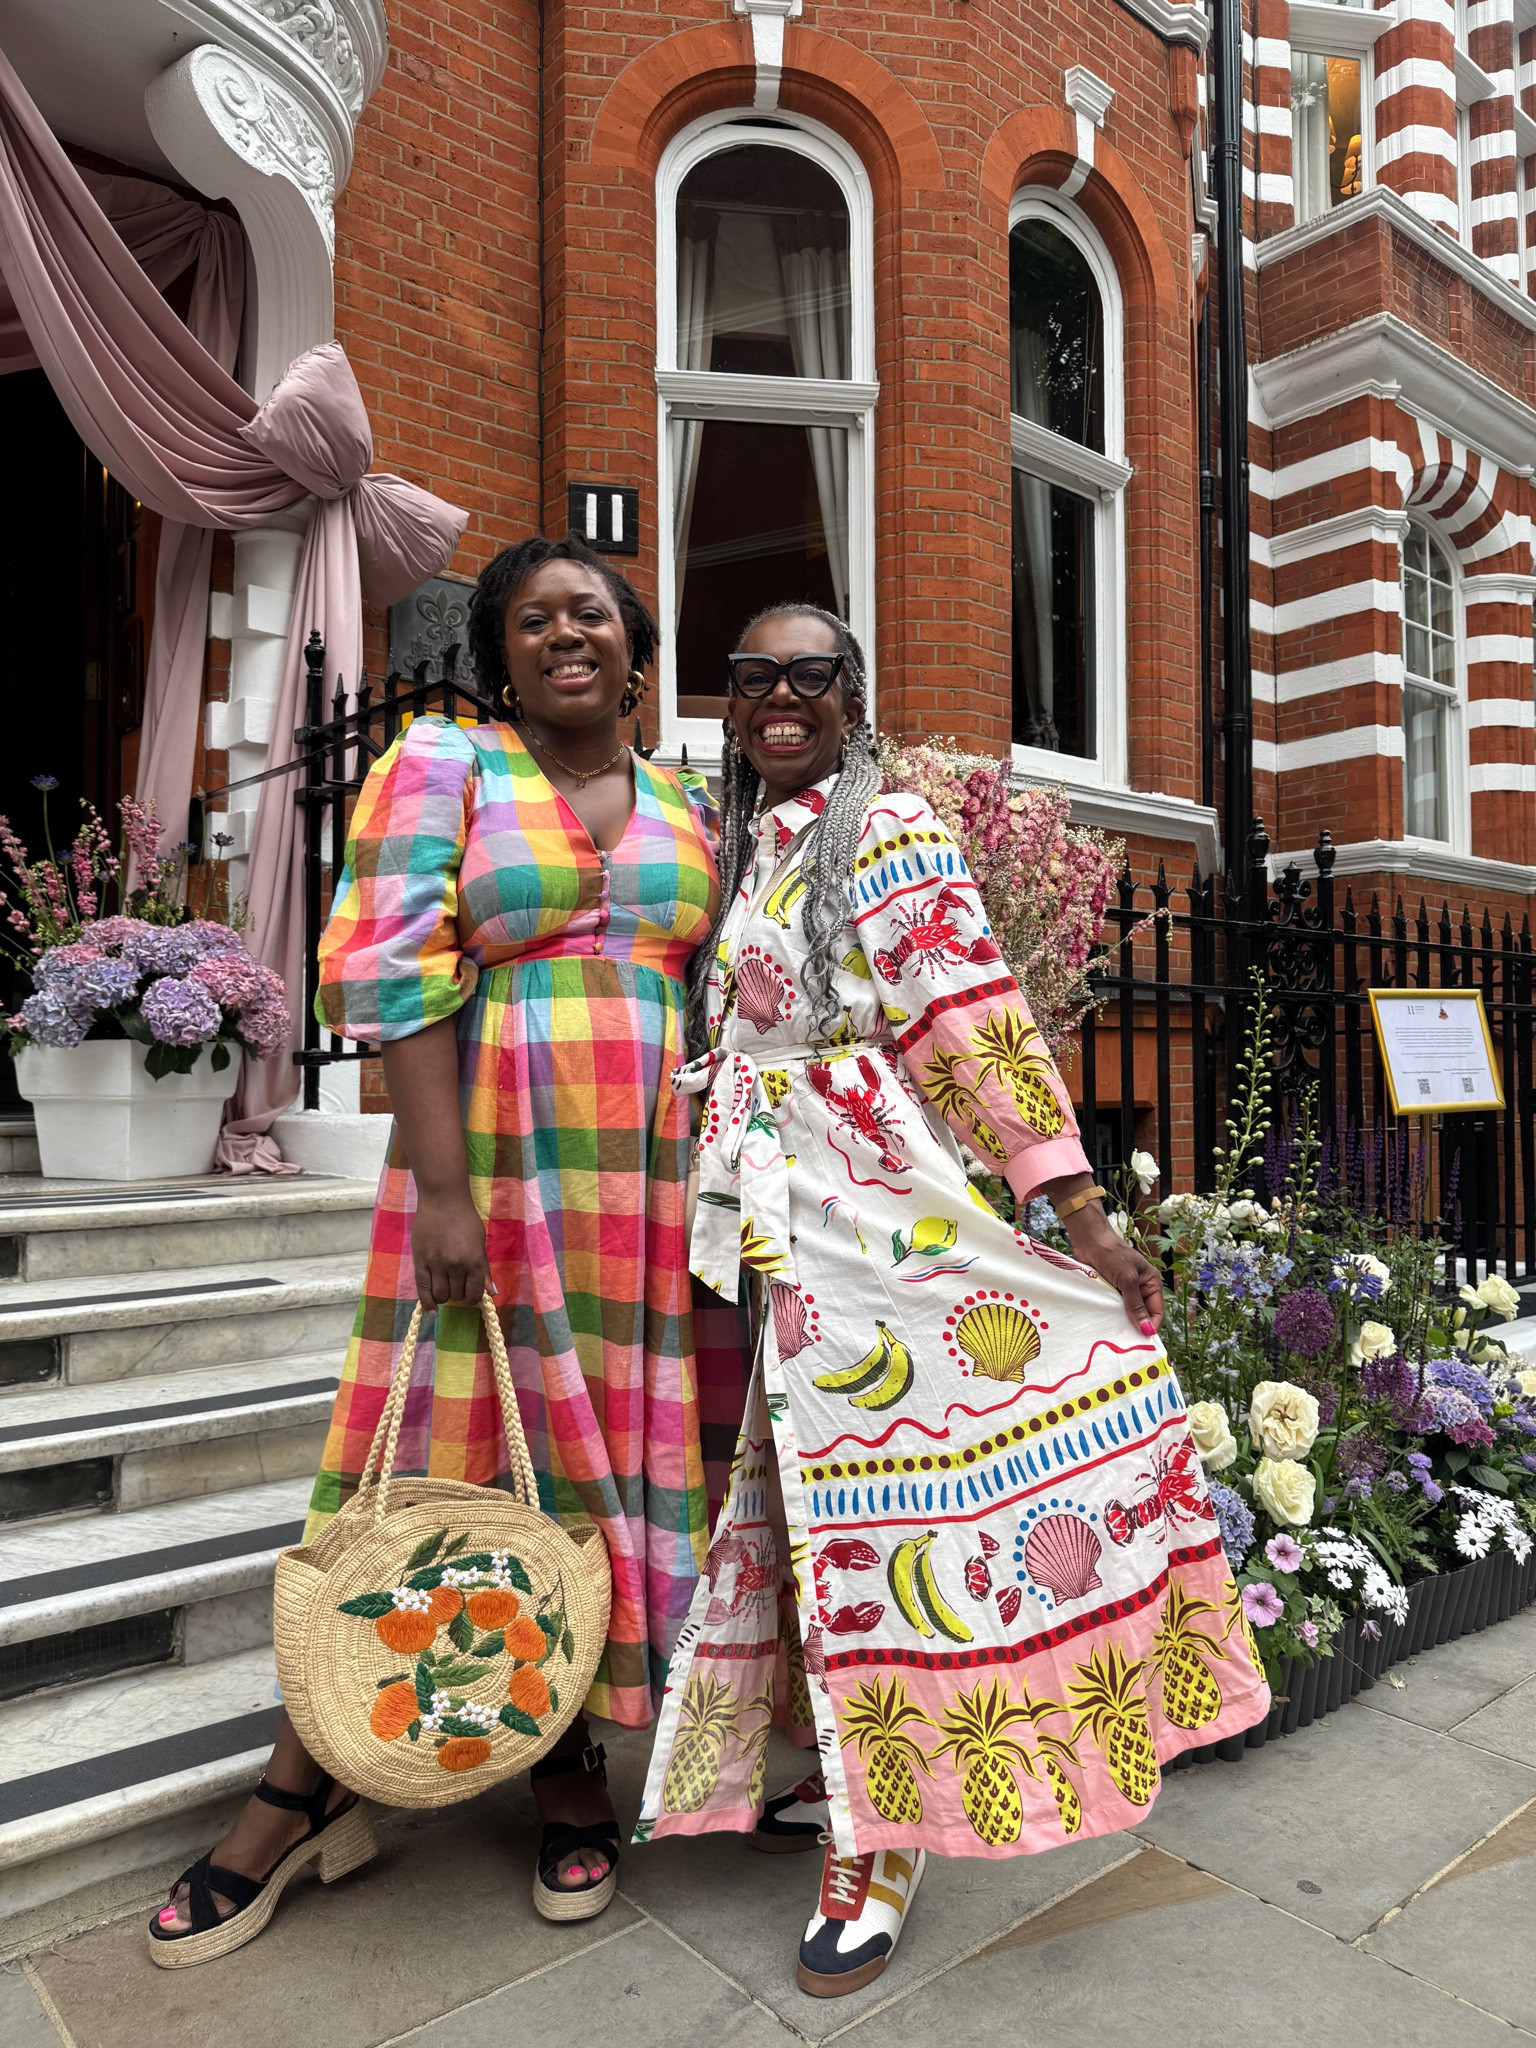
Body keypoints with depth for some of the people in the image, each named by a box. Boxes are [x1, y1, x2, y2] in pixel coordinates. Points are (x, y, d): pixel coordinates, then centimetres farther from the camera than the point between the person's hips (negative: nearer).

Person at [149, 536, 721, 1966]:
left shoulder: (688, 810, 15)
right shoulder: (443, 763, 3)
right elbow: (392, 972, -8)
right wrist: (441, 1186, -16)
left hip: (657, 1180, 4)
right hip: (496, 1159, -3)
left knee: (618, 1451, 8)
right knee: (438, 1449, 2)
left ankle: (570, 1762, 27)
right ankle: (305, 1789, 21)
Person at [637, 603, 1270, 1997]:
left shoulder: (890, 829, -4)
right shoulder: (724, 845, 16)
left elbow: (978, 1026, -10)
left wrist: (1084, 1214, -13)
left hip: (870, 1218, -6)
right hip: (753, 1224, 7)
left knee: (870, 1489, -1)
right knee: (792, 1486, 12)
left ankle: (883, 1844, 16)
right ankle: (839, 1771, 32)